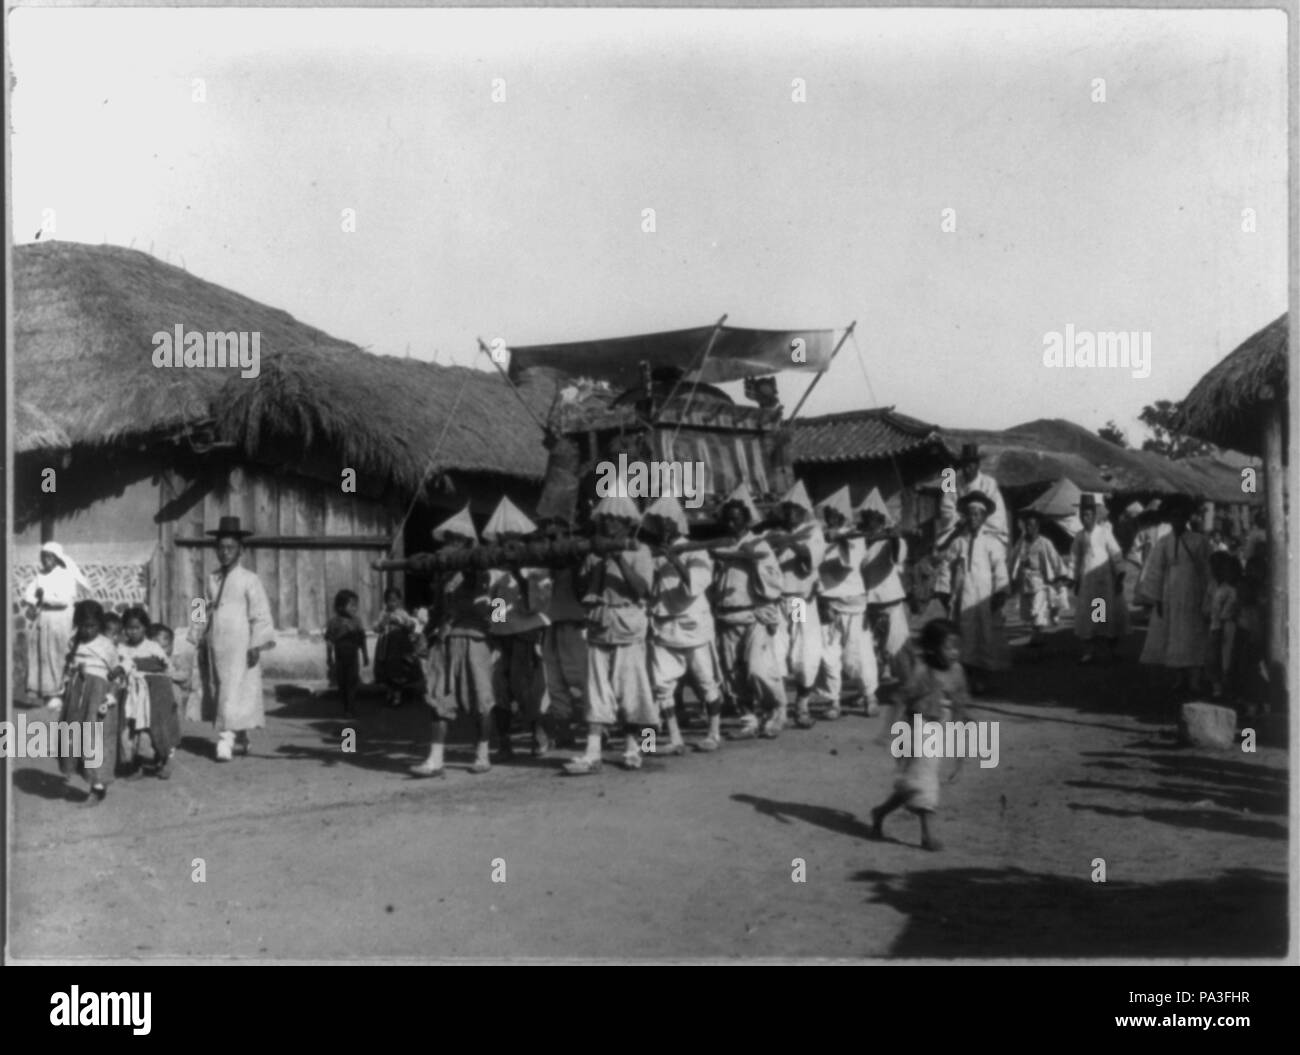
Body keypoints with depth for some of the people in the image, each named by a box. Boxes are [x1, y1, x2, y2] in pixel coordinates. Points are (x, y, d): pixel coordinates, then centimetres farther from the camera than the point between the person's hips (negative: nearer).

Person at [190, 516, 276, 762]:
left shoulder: (249, 580, -5)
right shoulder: (212, 580, 11)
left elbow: (260, 614, -7)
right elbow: (207, 611, 15)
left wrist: (257, 645, -13)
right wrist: (202, 642, 10)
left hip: (239, 644, -6)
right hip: (215, 645, 6)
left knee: (235, 693, -11)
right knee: (216, 691, 9)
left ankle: (226, 740, -14)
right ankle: (241, 739, 20)